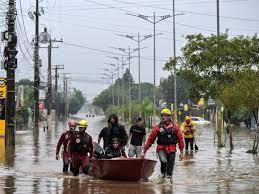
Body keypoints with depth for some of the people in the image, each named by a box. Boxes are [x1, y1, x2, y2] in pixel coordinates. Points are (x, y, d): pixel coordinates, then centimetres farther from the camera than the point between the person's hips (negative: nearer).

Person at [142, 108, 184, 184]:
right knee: (163, 161, -26)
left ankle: (168, 177, 23)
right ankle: (163, 174, -2)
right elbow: (150, 139, 1)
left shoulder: (175, 127, 3)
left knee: (170, 165, 3)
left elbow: (180, 139, 7)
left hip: (171, 149, 1)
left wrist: (181, 152, 4)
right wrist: (144, 151, 0)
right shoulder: (158, 127, 0)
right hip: (161, 148, -1)